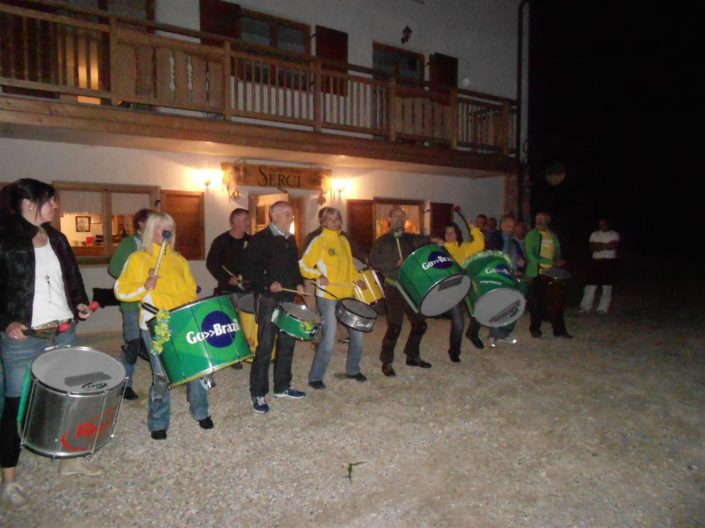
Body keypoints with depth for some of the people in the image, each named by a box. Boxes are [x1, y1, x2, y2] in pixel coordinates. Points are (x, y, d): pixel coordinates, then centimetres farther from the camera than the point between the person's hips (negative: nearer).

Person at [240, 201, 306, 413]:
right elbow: (248, 268, -13)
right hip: (268, 300, -7)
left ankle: (282, 386, 28)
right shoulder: (260, 240, -8)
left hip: (288, 299, 8)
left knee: (287, 343, 13)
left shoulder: (290, 240, 14)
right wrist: (268, 283, -21)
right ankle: (258, 394, 10)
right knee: (265, 346, -3)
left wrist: (299, 283, 7)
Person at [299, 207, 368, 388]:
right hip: (328, 296, -7)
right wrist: (318, 276, -22)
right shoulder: (318, 241, -5)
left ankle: (353, 370, 32)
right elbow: (303, 266, -7)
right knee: (329, 339, -7)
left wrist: (357, 279, 5)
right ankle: (315, 377, 10)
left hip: (347, 295, 7)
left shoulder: (343, 240, 13)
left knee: (357, 332, 11)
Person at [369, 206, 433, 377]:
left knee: (420, 323, 10)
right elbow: (374, 260, -11)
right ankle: (386, 362, 11)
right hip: (394, 288, -5)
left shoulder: (411, 239, 14)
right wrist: (396, 263, -19)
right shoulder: (382, 241, 1)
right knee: (395, 326, -7)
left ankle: (412, 356, 30)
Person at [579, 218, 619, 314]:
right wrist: (606, 245, -14)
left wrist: (599, 245, -13)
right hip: (596, 261, 1)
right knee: (591, 285, -2)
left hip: (609, 261, -1)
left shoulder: (614, 234, 5)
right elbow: (591, 247, -4)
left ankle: (602, 308, 7)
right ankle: (585, 306, 2)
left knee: (607, 286, 2)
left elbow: (614, 246, -13)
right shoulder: (594, 234, 9)